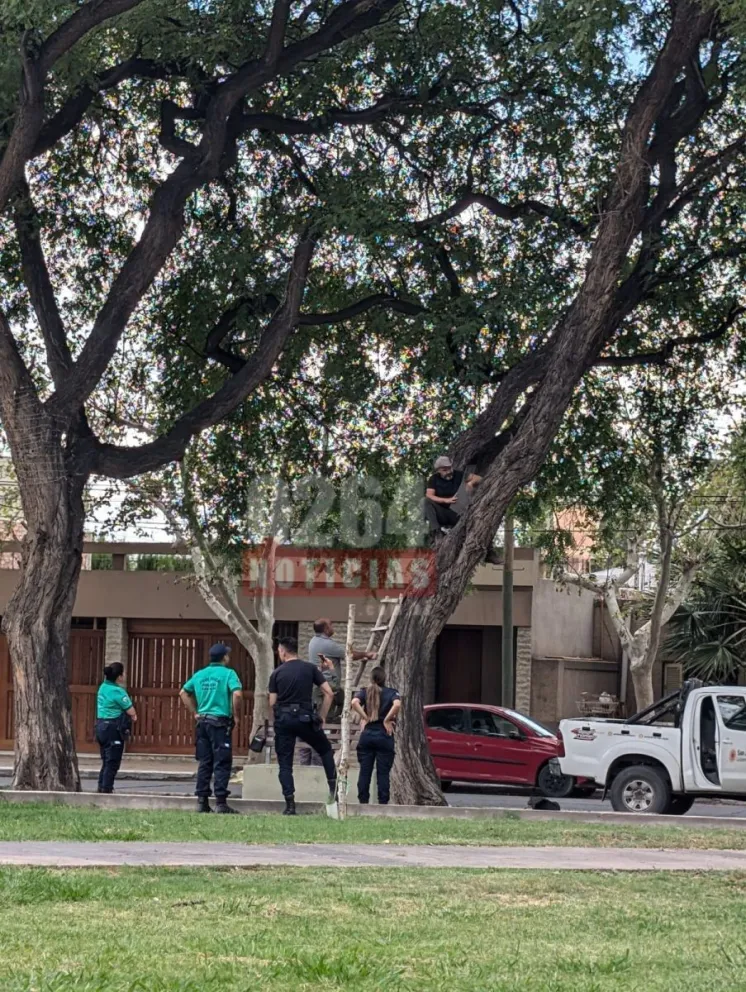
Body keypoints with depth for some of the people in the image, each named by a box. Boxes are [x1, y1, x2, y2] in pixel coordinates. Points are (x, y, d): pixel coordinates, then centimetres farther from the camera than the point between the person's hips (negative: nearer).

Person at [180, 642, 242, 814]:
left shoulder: (199, 674, 11)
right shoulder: (228, 673, -6)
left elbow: (183, 693, 18)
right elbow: (237, 694, -21)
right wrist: (236, 715, -8)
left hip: (203, 721, 6)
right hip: (220, 722, -6)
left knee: (204, 763, 10)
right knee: (222, 764, -3)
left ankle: (202, 802, 9)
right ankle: (221, 803, -5)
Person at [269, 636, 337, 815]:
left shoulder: (277, 673, 5)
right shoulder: (310, 668, 4)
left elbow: (272, 703, 3)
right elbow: (329, 693, 0)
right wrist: (322, 717, 8)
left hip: (283, 719, 0)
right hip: (305, 717, 0)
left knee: (285, 763, 5)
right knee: (325, 749, 23)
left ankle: (290, 804, -2)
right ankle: (333, 786, 16)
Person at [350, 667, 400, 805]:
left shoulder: (364, 692, 5)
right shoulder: (391, 693, 1)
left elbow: (354, 702, -15)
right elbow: (397, 704, -20)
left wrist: (365, 718, -7)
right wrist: (387, 720, -9)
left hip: (367, 735, 2)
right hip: (384, 736, -2)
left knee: (364, 772, 6)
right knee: (383, 773, 2)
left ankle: (363, 802, 4)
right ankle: (383, 803, 0)